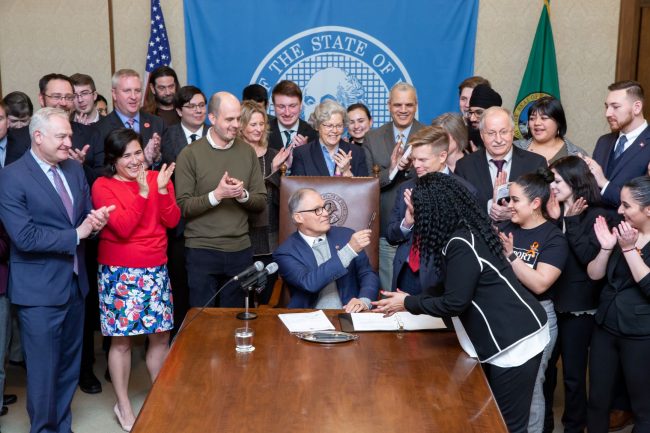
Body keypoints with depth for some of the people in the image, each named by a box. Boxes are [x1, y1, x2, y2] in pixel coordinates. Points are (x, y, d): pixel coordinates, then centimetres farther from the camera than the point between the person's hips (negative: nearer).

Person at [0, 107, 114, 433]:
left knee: (69, 366, 18)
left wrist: (95, 222, -12)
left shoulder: (74, 170, 8)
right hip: (39, 290, -7)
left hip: (74, 283, 7)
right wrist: (76, 234, -16)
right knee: (43, 370, 4)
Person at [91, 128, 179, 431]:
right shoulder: (103, 186, -7)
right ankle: (123, 405, 20)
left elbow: (172, 221, -3)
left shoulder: (158, 178, 5)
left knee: (161, 336, 9)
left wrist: (162, 190, -16)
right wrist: (143, 192, -21)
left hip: (156, 270, 4)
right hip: (119, 272, -4)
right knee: (121, 340, 4)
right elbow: (123, 228, -17)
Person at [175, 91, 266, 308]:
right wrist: (217, 195, -21)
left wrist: (243, 195, -14)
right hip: (201, 250, -3)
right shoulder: (190, 154, -5)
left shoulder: (247, 152, 5)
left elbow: (261, 202, 6)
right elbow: (183, 207, -9)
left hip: (240, 250, 3)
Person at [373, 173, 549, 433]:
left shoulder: (461, 244, -21)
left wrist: (408, 303, -7)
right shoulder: (466, 232, 7)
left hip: (515, 340, -9)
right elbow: (450, 287, 17)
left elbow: (454, 303, -19)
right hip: (503, 337, 9)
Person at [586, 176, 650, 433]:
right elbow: (594, 274, 2)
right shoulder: (621, 231, 5)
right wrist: (606, 247, -14)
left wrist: (629, 249, -25)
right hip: (605, 327, 5)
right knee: (597, 400, 14)